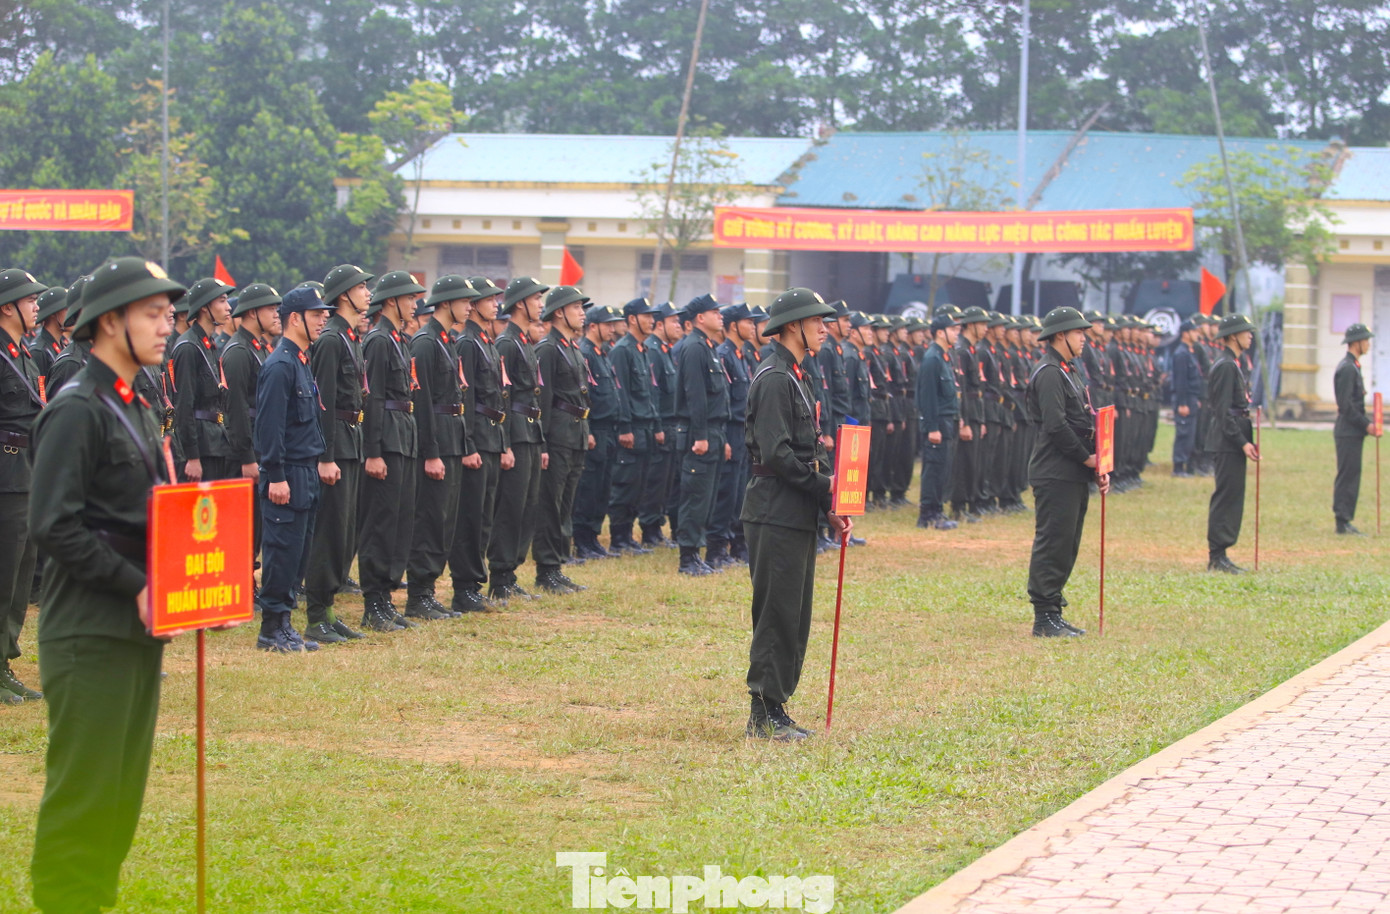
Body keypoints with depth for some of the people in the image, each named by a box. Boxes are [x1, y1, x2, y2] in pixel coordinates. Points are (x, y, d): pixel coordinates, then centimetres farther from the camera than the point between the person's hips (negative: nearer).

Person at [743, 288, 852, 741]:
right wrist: (825, 486, -16)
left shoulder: (796, 378, 19)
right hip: (777, 515, -10)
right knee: (777, 614, -7)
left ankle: (774, 711, 17)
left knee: (794, 617, 12)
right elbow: (777, 453, -21)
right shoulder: (774, 379, -13)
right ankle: (765, 715, -2)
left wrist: (830, 508, 11)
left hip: (798, 516, 10)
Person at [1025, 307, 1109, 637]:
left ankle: (1053, 614, 17)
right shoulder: (1049, 373, -12)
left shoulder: (1068, 372, 20)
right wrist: (1087, 458, -13)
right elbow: (1056, 425, -21)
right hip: (1056, 475, -10)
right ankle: (1044, 618, -5)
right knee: (1053, 543, -7)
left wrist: (1097, 467, 11)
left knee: (1067, 545, 12)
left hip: (1074, 474, 10)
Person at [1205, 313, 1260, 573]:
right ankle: (1216, 558, -5)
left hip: (1233, 442, 10)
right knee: (1227, 497, -8)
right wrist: (1242, 442, -21)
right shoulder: (1225, 366, -15)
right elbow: (1223, 411, -20)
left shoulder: (1233, 364, 17)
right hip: (1228, 442, -10)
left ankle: (1219, 555, 15)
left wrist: (1246, 440, 17)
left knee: (1231, 498, 11)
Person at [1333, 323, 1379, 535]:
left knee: (1351, 477, 10)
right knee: (1347, 476, -8)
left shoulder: (1352, 366, 17)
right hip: (1348, 432, -10)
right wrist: (1366, 424, -16)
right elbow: (1345, 405, -20)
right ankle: (1342, 523, -7)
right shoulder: (1347, 368, -15)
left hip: (1353, 431, 10)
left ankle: (1344, 521, 13)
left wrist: (1368, 423, 11)